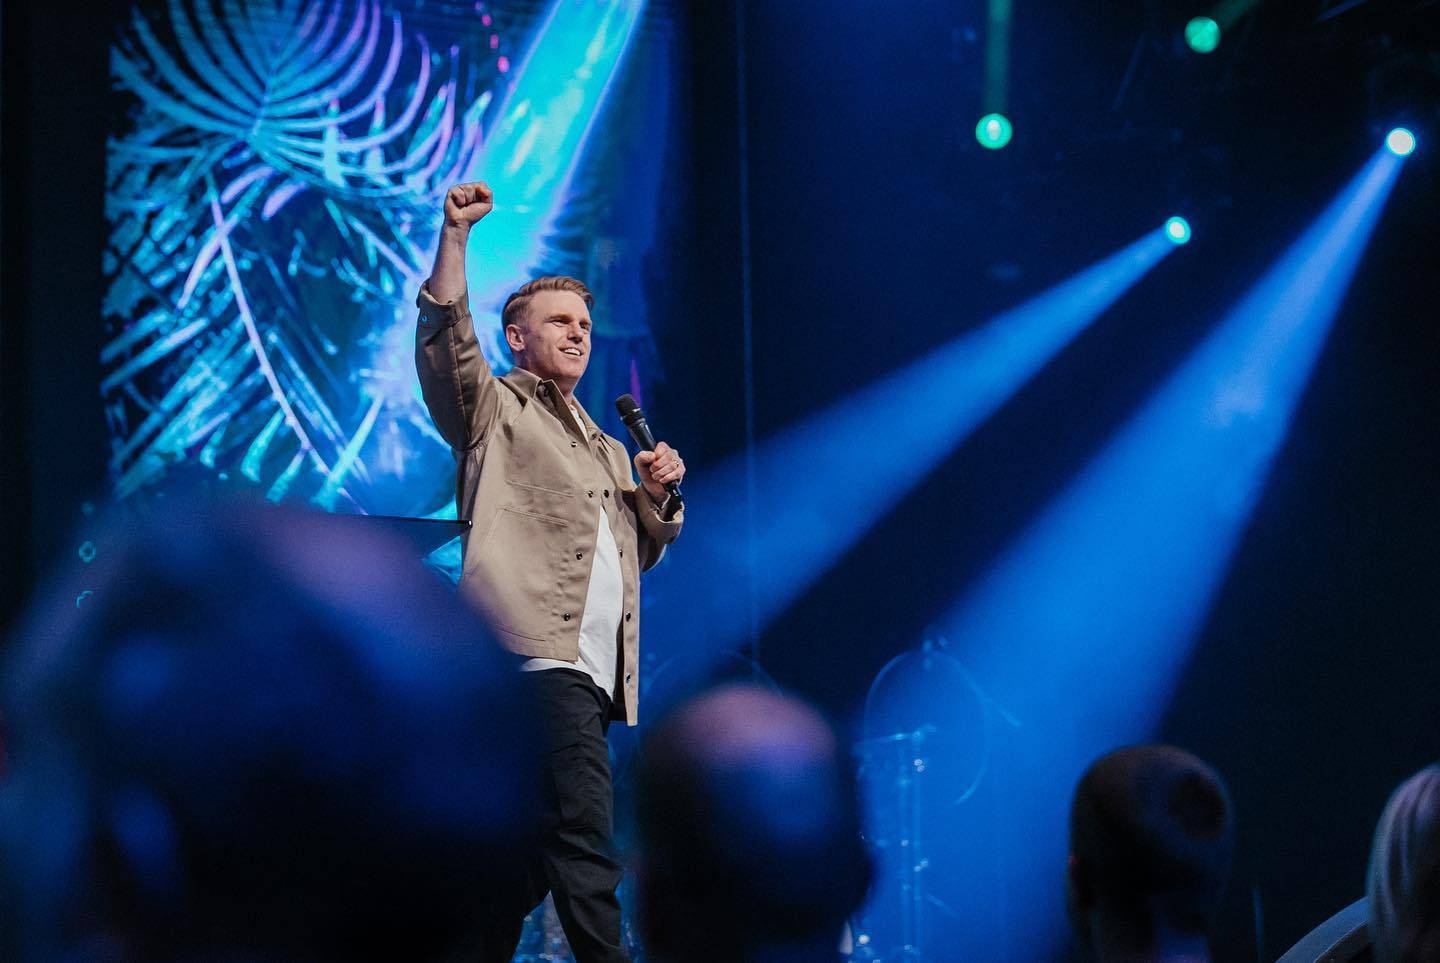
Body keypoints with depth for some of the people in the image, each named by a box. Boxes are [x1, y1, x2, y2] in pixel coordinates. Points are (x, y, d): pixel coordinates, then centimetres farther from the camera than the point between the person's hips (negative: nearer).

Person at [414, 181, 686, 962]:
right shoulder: (494, 410, 10)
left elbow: (644, 550, 32)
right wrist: (456, 233, -15)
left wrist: (662, 494, 12)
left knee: (537, 847, 5)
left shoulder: (609, 451, 31)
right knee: (583, 836, -20)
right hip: (538, 654, -8)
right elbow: (444, 339, -7)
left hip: (597, 670, 8)